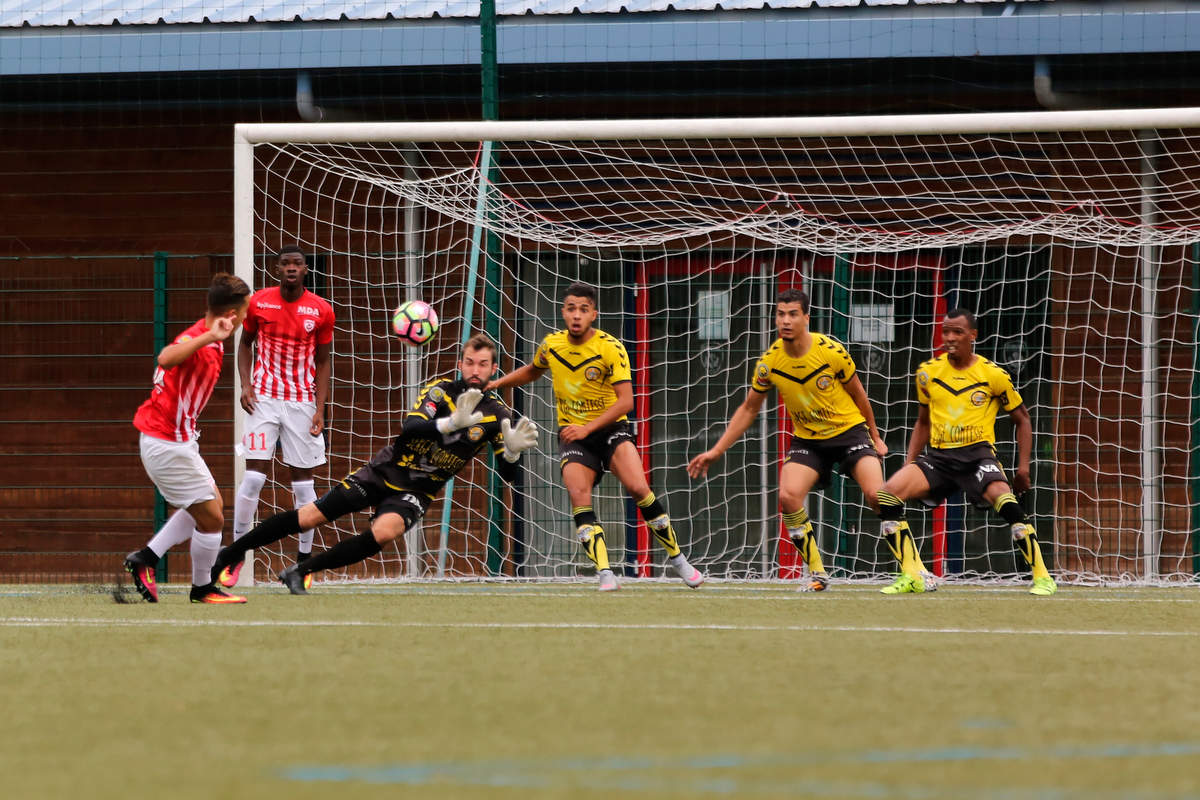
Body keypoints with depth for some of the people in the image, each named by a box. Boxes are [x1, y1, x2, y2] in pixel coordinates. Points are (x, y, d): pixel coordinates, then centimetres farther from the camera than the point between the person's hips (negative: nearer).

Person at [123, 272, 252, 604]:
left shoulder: (212, 342, 8)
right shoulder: (196, 339, -24)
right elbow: (166, 359, -48)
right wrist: (210, 337, -55)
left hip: (178, 438, 11)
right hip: (167, 444, -11)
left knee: (211, 502, 21)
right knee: (212, 517, -2)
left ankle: (146, 557, 19)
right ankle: (202, 588, 17)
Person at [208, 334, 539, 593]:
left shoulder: (497, 414, -6)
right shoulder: (441, 390, -11)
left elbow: (506, 475, -7)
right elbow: (410, 427, -28)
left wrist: (512, 452, -30)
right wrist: (451, 423, -45)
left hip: (417, 490, 1)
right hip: (384, 472, -1)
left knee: (384, 532, -31)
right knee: (309, 517, -7)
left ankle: (300, 571, -16)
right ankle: (226, 555, 8)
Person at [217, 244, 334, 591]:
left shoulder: (321, 311, -1)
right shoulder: (258, 302, -2)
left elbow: (322, 363, 6)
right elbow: (245, 343, 11)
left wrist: (320, 409, -2)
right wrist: (245, 385, -4)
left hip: (302, 402, 1)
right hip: (264, 398, -1)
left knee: (303, 482, 3)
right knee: (254, 476, -10)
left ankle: (304, 562, 12)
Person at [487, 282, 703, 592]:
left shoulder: (611, 348, -14)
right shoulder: (551, 345, 0)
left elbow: (625, 401, -17)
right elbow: (532, 371, 25)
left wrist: (587, 428, -23)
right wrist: (495, 383, 16)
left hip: (611, 427, -3)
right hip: (573, 433, 3)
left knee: (638, 488, -22)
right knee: (579, 497, -21)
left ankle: (677, 558, -5)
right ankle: (605, 574, -23)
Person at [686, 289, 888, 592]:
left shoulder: (831, 351, -17)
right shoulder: (769, 362, -10)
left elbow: (858, 395, 0)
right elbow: (748, 409, 5)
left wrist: (875, 436, 9)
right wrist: (716, 450, 2)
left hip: (850, 430, -2)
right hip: (807, 439, 3)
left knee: (876, 494, -21)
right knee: (788, 496, -22)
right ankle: (817, 573, -7)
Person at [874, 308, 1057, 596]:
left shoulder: (993, 375, -3)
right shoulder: (928, 372, 7)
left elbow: (1022, 419, 8)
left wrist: (1023, 466, -1)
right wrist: (909, 462, 10)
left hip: (977, 453, -4)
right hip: (938, 455, 4)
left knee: (1005, 500, -33)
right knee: (887, 494, -18)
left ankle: (1042, 577, -19)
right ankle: (913, 577, -9)